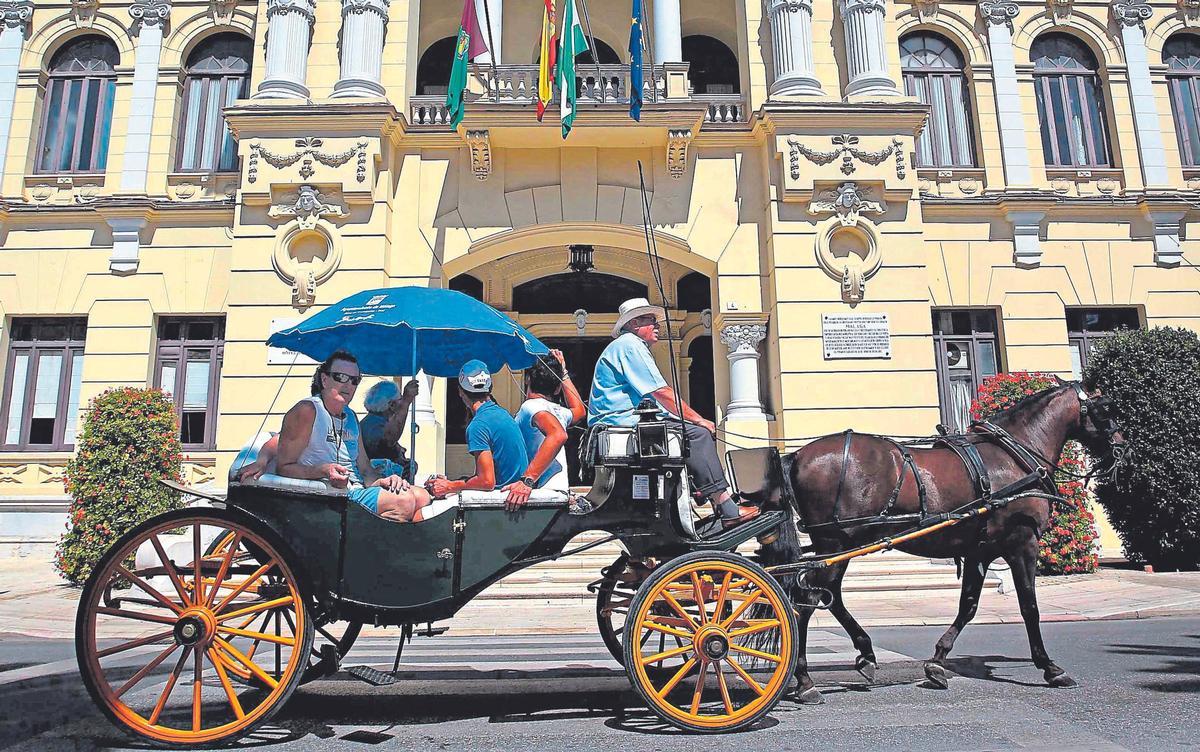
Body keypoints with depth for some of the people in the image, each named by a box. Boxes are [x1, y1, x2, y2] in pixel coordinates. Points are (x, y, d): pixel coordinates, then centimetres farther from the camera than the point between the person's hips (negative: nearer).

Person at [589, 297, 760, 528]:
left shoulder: (629, 345, 27)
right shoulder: (629, 344, -7)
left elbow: (656, 399, 24)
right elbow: (661, 393, -15)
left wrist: (696, 420, 15)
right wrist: (698, 419, -9)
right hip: (624, 421, -11)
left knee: (702, 433, 9)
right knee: (697, 433, -19)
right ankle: (727, 509, -22)